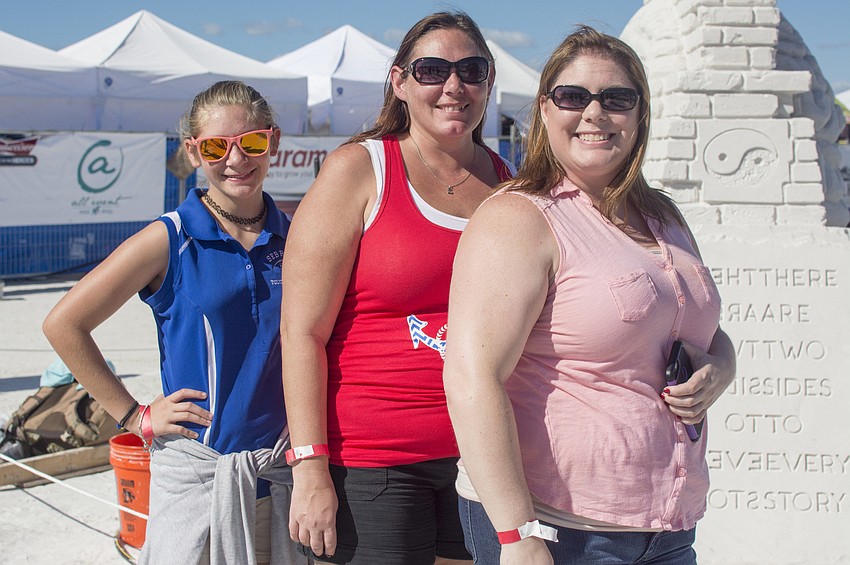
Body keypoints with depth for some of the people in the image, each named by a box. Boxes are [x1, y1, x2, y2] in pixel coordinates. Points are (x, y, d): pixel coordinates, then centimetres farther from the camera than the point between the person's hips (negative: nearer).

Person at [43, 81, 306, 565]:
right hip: (196, 466, -3)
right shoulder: (170, 242, -9)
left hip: (282, 465, 4)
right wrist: (134, 416, -5)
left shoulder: (295, 236, 2)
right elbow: (64, 325, -6)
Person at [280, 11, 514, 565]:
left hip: (485, 460, 5)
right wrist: (311, 469, -15)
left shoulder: (509, 182, 9)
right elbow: (302, 331, -9)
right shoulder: (358, 170, -5)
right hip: (373, 465, -4)